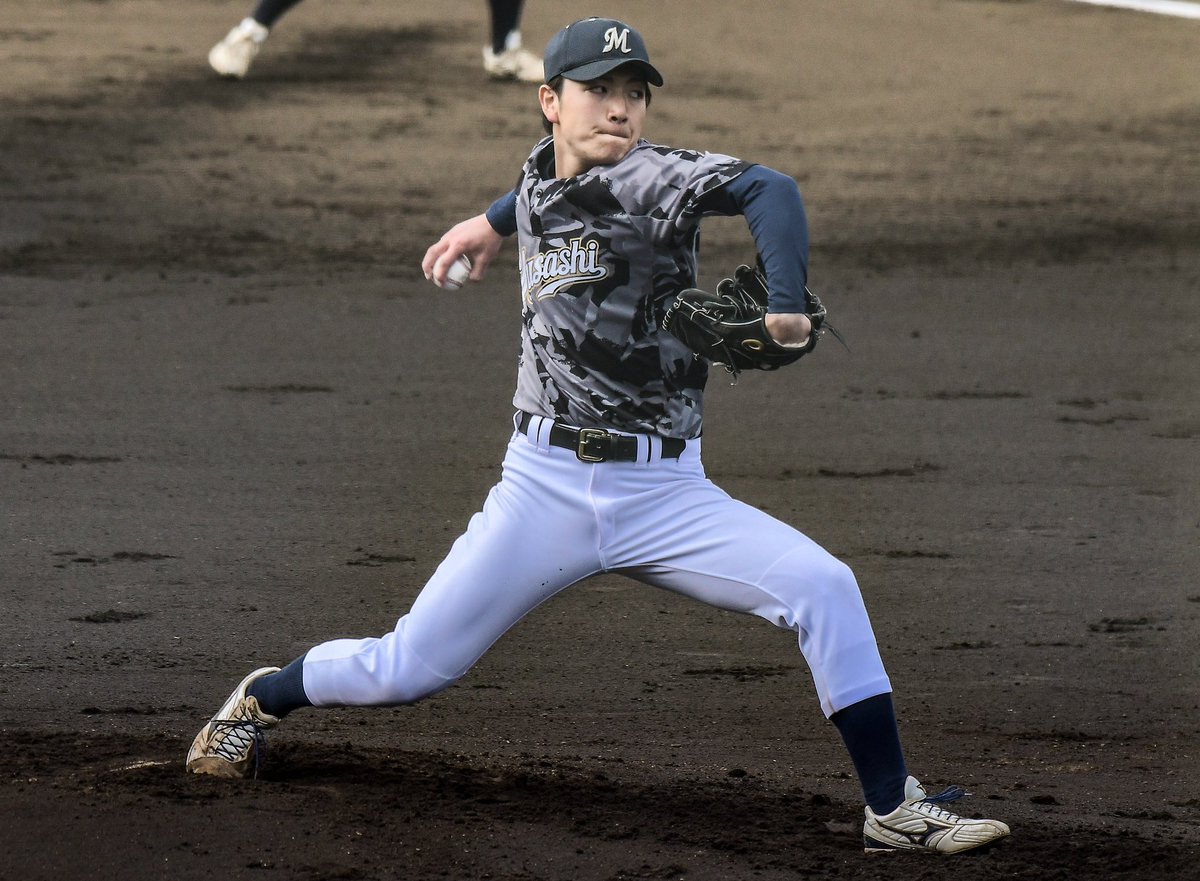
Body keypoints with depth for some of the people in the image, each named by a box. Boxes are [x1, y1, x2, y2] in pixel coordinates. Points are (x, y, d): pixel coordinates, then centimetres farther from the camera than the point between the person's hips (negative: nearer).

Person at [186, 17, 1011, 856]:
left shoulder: (650, 177, -10)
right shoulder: (540, 175, 6)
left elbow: (767, 190, -30)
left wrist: (786, 308, -43)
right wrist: (497, 222, 45)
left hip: (665, 494, -2)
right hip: (545, 486, 3)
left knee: (824, 587, -22)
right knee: (407, 670, 1)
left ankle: (894, 809, -13)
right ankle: (264, 700, 31)